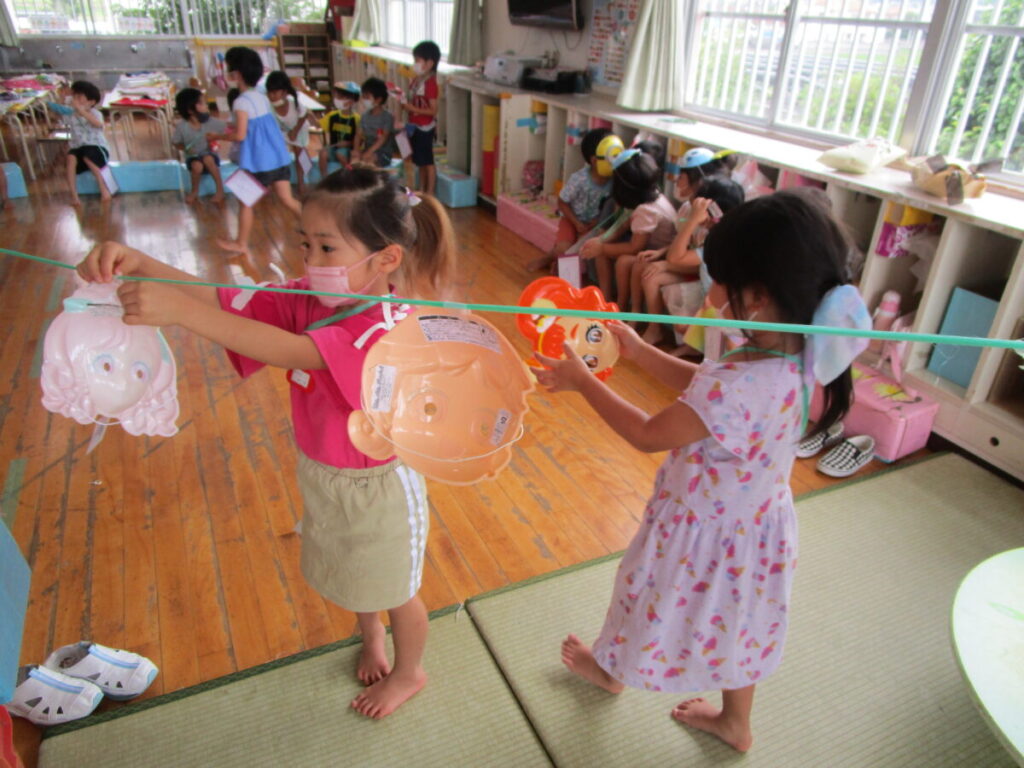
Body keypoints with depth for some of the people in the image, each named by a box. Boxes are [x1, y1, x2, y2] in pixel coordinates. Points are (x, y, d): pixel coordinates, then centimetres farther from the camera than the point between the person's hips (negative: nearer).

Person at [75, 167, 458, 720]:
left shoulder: (387, 330, -34)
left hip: (377, 485, -7)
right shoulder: (308, 300, -10)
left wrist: (181, 311, -54)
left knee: (393, 589, 19)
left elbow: (296, 351, -48)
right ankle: (371, 639, 62)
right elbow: (223, 300, -17)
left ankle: (409, 672, 49)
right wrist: (139, 265, -34)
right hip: (321, 475, 7)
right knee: (352, 575, 30)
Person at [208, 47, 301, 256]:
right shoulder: (261, 97, 9)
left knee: (245, 202, 8)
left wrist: (219, 136, -1)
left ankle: (241, 243, 18)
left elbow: (240, 136, -17)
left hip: (257, 162, -7)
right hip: (278, 158, 7)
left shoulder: (241, 102, -14)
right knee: (287, 199, 9)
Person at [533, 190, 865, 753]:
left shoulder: (742, 386, -41)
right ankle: (735, 723, 55)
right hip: (754, 524, 7)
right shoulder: (797, 358, -13)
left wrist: (580, 381, -16)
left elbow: (648, 435, -26)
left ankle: (612, 669, 57)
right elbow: (706, 389, 1)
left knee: (652, 605, 24)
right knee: (735, 623, 29)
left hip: (705, 531, -7)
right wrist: (639, 350, 3)